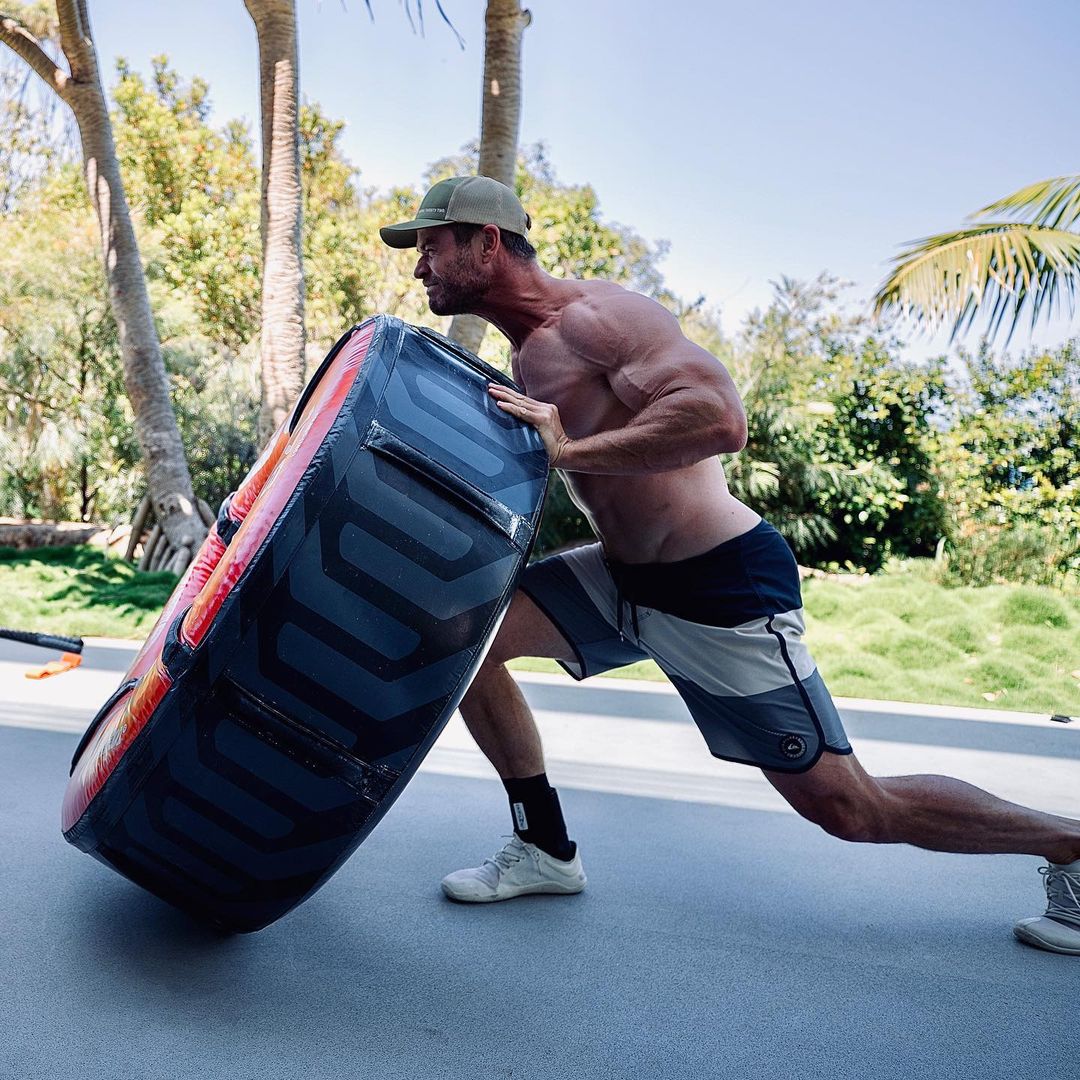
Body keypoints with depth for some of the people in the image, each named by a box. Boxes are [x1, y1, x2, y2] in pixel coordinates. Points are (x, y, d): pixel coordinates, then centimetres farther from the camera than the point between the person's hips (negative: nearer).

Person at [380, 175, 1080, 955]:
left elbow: (719, 417, -33)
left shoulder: (594, 316, -19)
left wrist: (566, 451, -30)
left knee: (851, 809, -1)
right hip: (625, 579, 8)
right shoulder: (530, 353, 10)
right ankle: (547, 848, 13)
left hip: (723, 591, -8)